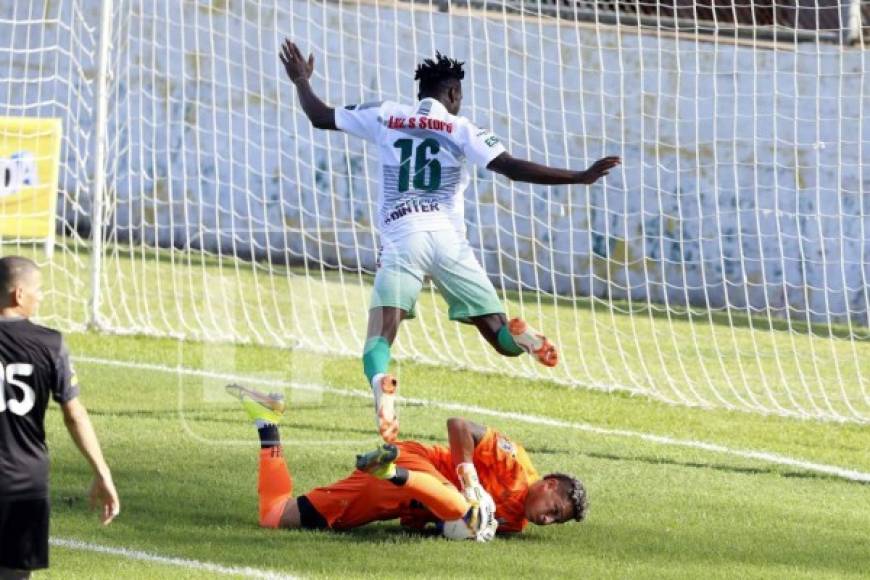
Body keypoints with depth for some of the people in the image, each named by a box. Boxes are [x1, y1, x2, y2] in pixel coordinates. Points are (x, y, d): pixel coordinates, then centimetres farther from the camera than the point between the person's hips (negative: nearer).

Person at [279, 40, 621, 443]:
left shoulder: (386, 117, 15)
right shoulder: (460, 129, 10)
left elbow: (321, 117, 23)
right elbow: (513, 168, -1)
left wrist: (301, 81, 43)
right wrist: (581, 178, 1)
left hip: (400, 240, 0)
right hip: (448, 239, 0)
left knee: (380, 336, -10)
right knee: (501, 338, 4)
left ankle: (381, 383, -45)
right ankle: (518, 335, -32)